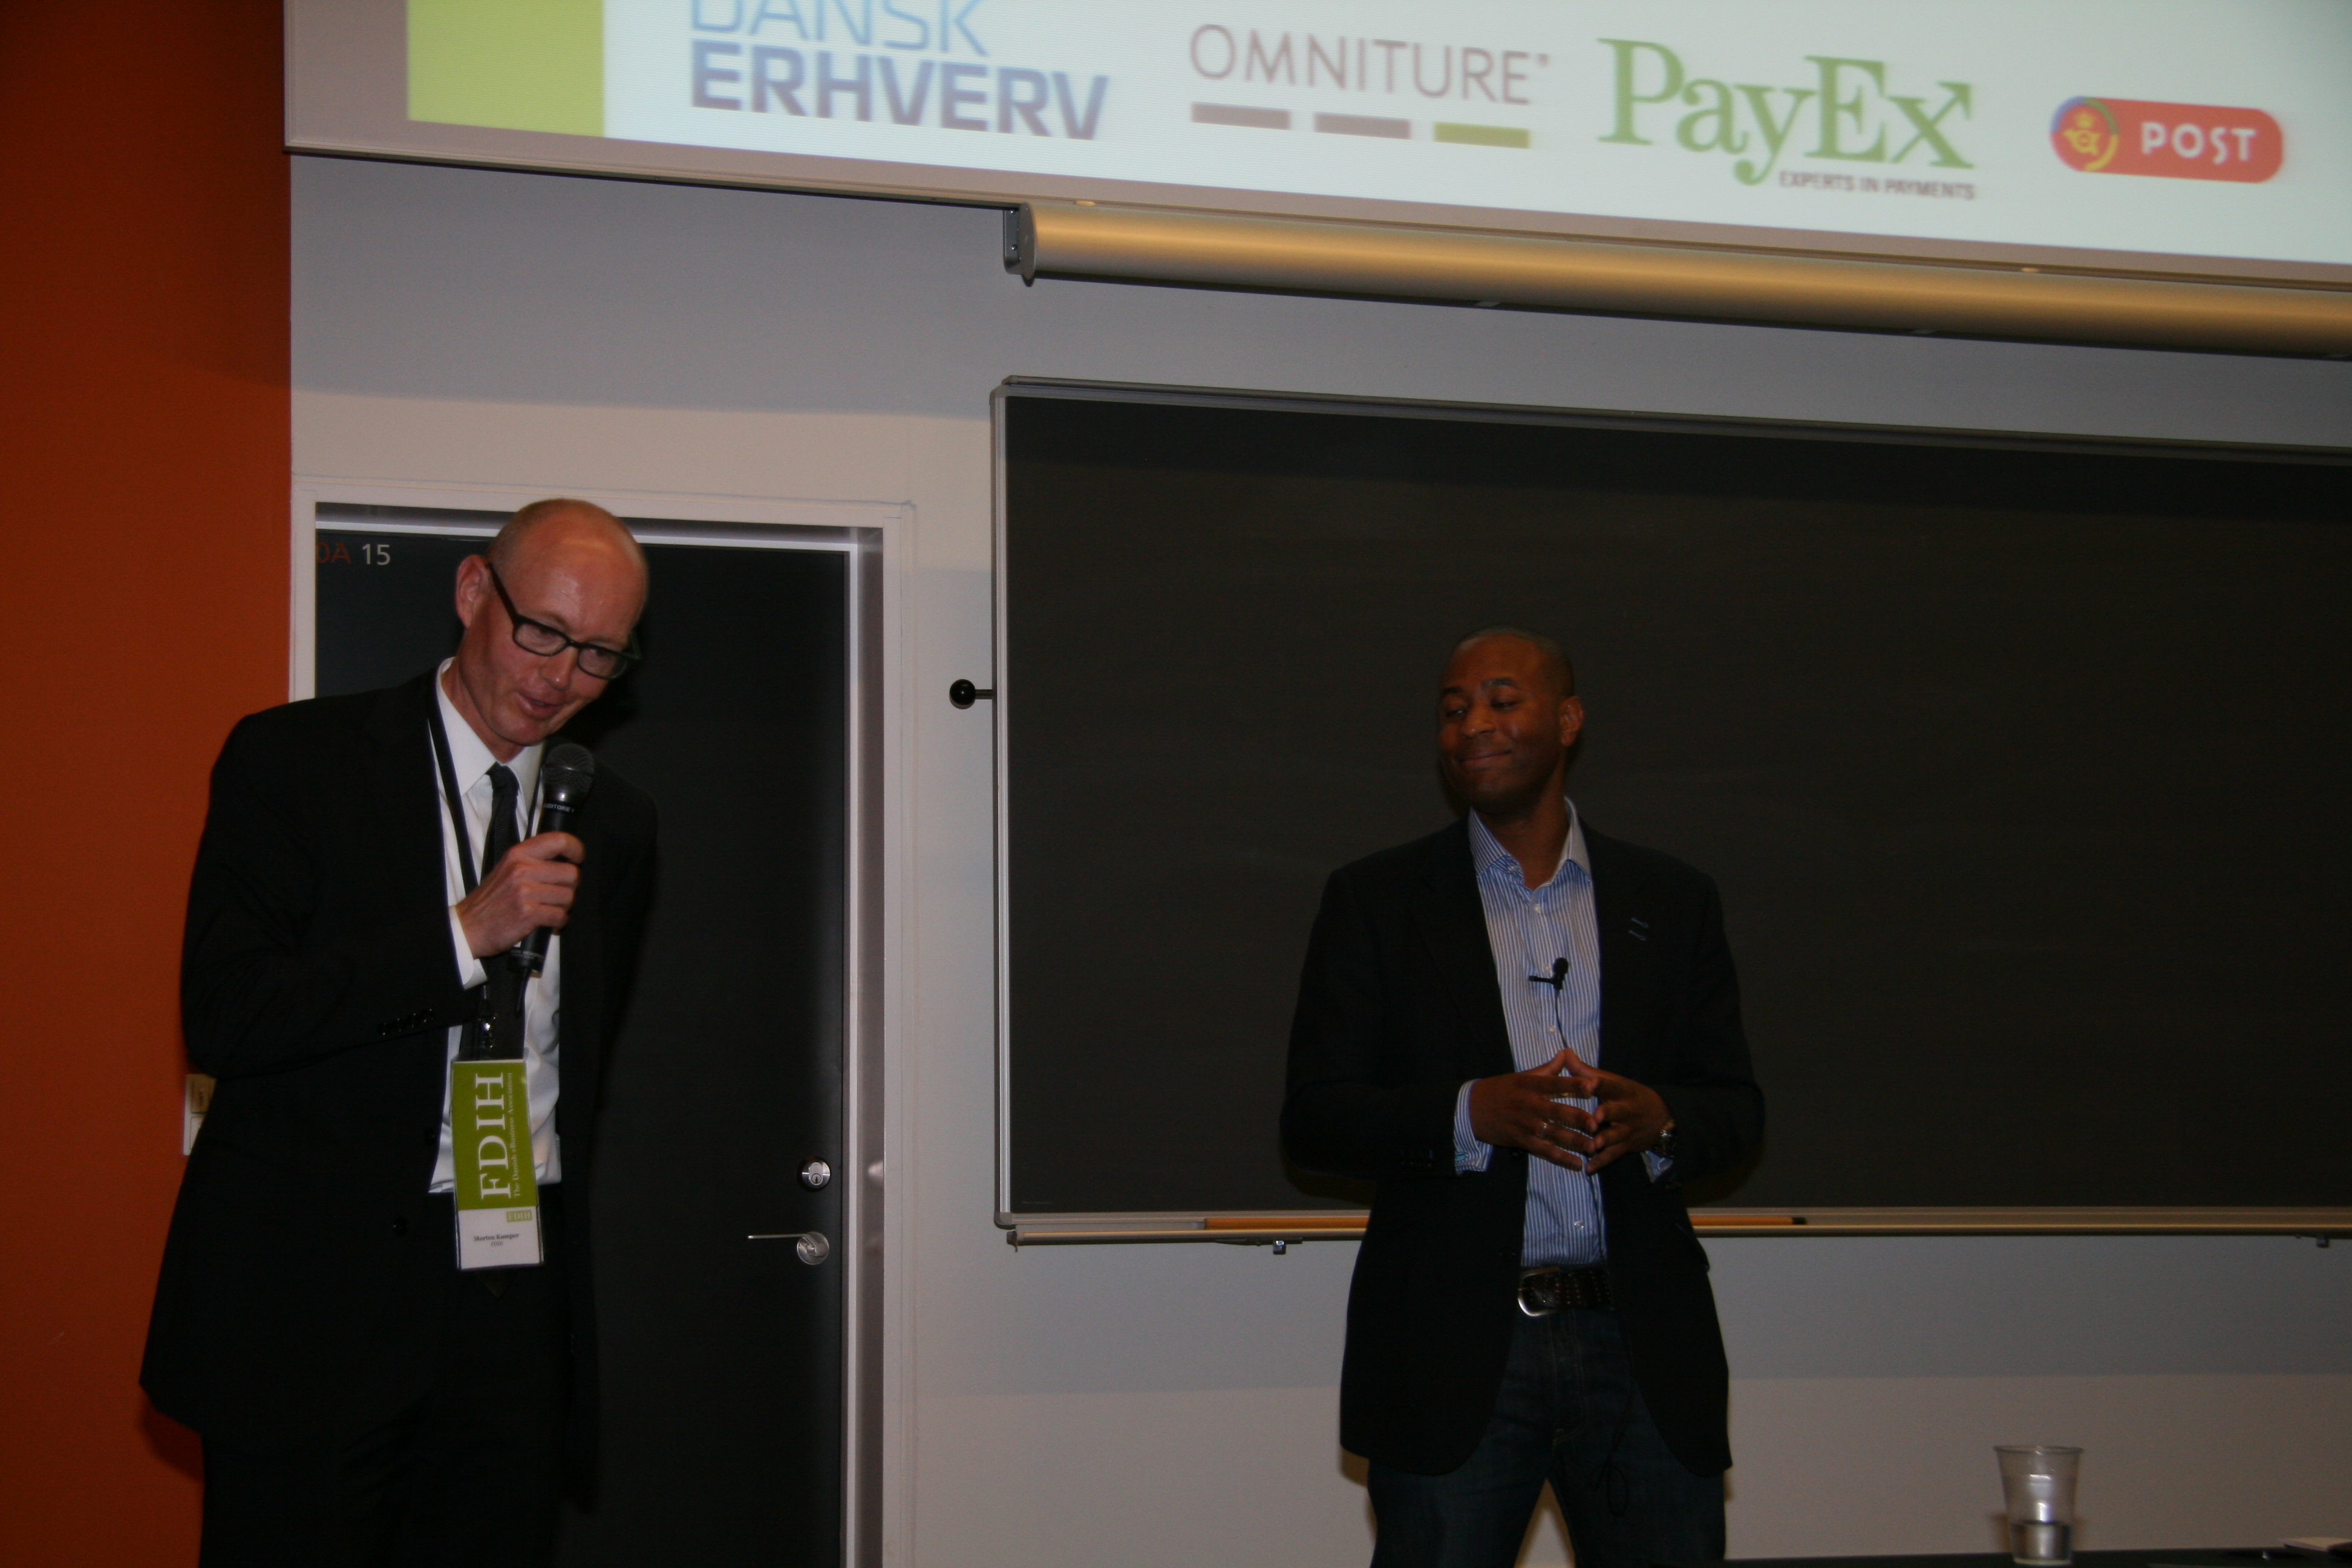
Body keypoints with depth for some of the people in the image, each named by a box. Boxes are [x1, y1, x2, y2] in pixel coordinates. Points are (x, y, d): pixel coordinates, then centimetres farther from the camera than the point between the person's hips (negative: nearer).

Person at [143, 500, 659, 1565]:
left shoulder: (615, 822, 13)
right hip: (314, 1292, -4)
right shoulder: (294, 760, -3)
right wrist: (466, 933, -16)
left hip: (518, 1310, 4)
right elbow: (221, 1017, -12)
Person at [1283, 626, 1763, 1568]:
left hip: (1644, 1348, 2)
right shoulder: (1375, 901, 6)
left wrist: (1658, 1118, -13)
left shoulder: (1672, 902, 12)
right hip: (1455, 1352, -2)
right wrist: (1475, 1112, -18)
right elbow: (1313, 1120, 0)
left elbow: (1738, 1109, 10)